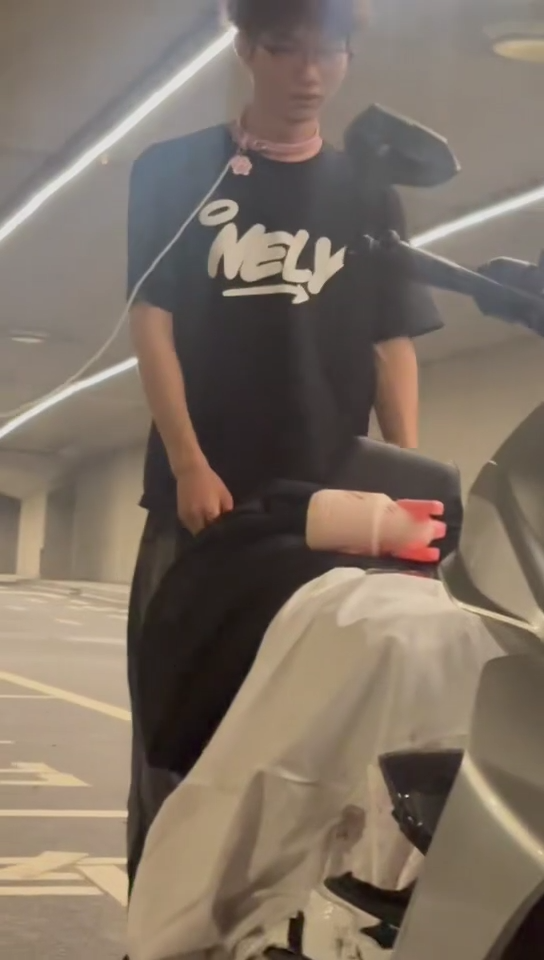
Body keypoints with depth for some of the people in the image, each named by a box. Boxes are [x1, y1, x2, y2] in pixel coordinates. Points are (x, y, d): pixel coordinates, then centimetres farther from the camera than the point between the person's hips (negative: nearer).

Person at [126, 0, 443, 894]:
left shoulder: (370, 198, 13)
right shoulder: (175, 173, 8)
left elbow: (393, 345, 9)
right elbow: (152, 321, 0)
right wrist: (189, 466, -11)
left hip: (330, 503, 2)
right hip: (202, 496, -1)